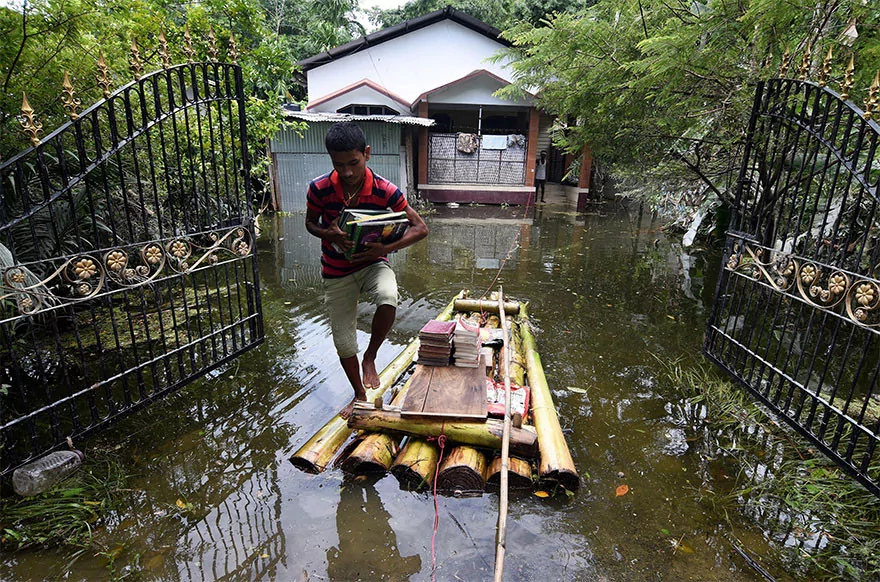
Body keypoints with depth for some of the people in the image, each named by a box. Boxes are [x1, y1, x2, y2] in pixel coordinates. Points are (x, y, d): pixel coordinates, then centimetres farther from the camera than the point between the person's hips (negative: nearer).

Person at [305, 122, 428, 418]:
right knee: (343, 340, 8)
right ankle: (360, 394, 35)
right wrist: (330, 234, -24)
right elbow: (310, 223, 0)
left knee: (388, 298, -36)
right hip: (336, 273, 2)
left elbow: (420, 228, -15)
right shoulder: (319, 189, -18)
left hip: (372, 263, -1)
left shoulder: (385, 191, -20)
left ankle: (370, 357, -6)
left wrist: (387, 247, -32)